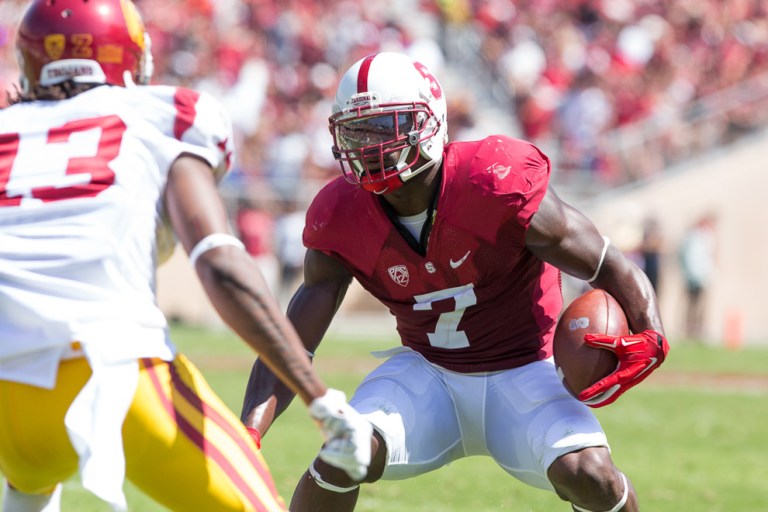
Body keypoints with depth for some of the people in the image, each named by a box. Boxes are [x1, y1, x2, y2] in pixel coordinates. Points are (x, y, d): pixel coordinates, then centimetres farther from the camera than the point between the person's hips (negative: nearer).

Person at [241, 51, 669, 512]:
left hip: (522, 371, -2)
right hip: (427, 372, 2)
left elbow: (615, 270, -17)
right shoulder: (343, 218, -11)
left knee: (587, 474, -27)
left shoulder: (497, 186, -24)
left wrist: (650, 340, -36)